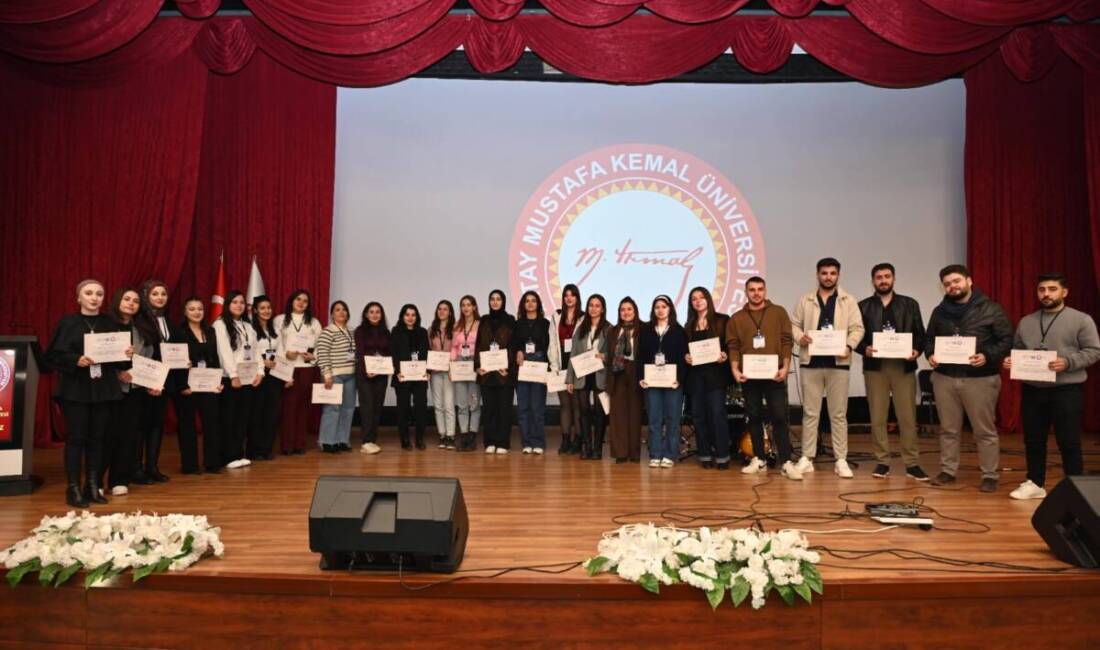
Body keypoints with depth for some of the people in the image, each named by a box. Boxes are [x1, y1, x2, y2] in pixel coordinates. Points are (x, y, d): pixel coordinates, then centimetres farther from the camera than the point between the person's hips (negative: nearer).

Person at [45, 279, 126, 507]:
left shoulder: (110, 324, 10)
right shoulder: (67, 322, -1)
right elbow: (53, 355, -5)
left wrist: (127, 354, -8)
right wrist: (76, 360, -21)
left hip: (103, 389, 3)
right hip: (75, 389, -3)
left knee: (97, 438, 7)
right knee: (76, 438, -1)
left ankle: (93, 486, 15)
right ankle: (73, 489, 7)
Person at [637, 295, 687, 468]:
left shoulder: (678, 330, 4)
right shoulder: (646, 331, 10)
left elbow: (683, 356, -2)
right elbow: (641, 356, 7)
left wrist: (679, 378, -13)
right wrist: (641, 377, -4)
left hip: (672, 381, -2)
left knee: (672, 419, 1)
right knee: (654, 419, 3)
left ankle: (670, 455, 7)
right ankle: (655, 455, 7)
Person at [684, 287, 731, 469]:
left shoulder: (722, 320, 4)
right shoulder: (689, 325, 15)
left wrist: (725, 355, -19)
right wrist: (685, 357, -5)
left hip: (715, 372, -4)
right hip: (695, 374, 4)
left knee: (717, 413, -9)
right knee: (698, 414, 4)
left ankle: (722, 456, -3)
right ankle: (705, 455, 12)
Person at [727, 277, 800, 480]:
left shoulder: (779, 312, 7)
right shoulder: (736, 318, 10)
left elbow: (787, 341, 2)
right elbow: (733, 346, 5)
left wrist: (785, 367, -8)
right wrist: (735, 369, -8)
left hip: (774, 374, -2)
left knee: (779, 416, -4)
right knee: (754, 417, 7)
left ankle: (785, 462, 0)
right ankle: (759, 459, 17)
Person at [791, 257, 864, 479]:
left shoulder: (849, 301, 5)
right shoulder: (805, 300, 9)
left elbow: (857, 328, 0)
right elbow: (794, 324, 9)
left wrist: (849, 346, -17)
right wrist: (799, 337, -12)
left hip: (837, 362, -1)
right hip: (810, 362, 1)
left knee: (839, 414, 4)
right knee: (810, 412, 6)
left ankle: (841, 460, 11)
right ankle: (807, 458, 12)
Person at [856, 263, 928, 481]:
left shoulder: (910, 304, 10)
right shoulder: (863, 306, 8)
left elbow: (920, 333, 7)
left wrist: (917, 350, -12)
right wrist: (865, 349, -16)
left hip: (903, 366, 0)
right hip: (875, 367, 0)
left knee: (907, 416, 1)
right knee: (877, 416, 4)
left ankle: (912, 463, 8)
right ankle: (882, 462, 12)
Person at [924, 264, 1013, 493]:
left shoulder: (990, 309, -1)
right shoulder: (940, 311, 11)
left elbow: (1007, 339, -4)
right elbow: (929, 338, 18)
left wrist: (988, 356, -20)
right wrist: (930, 354, -3)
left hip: (981, 378, -4)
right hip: (944, 377, 4)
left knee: (985, 430, 4)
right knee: (948, 429, 11)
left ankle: (989, 475, 14)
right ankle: (947, 471, 20)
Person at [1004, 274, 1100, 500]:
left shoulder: (1081, 320, -1)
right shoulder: (1025, 322, 12)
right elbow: (1017, 350, 18)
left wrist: (1068, 362, -20)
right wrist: (1010, 360, -3)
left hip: (1067, 391, -4)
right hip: (1032, 390, 4)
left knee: (1069, 442, 0)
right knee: (1033, 440, 11)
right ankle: (1035, 484, 22)